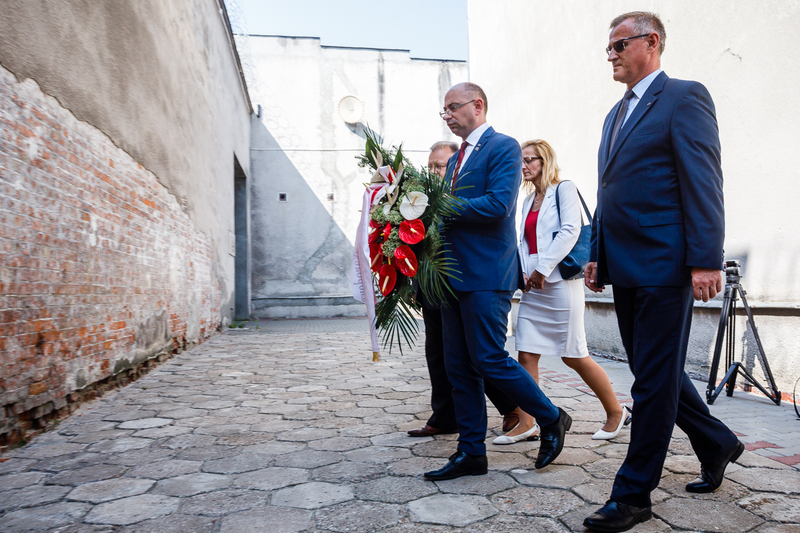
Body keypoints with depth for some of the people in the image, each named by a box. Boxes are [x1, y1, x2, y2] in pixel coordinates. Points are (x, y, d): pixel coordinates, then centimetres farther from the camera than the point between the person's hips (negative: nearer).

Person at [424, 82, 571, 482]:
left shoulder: (503, 147, -5)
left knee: (489, 359, -7)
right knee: (459, 367, 9)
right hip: (455, 273, 9)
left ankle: (552, 419, 17)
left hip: (486, 275, -9)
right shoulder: (456, 159, 22)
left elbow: (498, 205, -19)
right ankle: (471, 452, 19)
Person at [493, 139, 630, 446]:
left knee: (574, 357, 0)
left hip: (559, 281, -7)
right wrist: (524, 271, 3)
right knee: (526, 354, 0)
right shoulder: (529, 199, 19)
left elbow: (570, 231, -14)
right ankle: (527, 424, 6)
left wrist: (543, 268, -18)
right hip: (532, 285, 7)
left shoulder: (564, 190, -1)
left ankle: (616, 412, 20)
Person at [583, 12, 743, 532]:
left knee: (654, 381, -1)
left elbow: (704, 182, -12)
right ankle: (718, 444, 37)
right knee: (654, 373, 16)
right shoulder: (617, 114, 21)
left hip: (664, 266, -9)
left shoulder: (685, 97, -3)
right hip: (626, 269, 9)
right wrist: (597, 254, 16)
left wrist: (706, 261, -18)